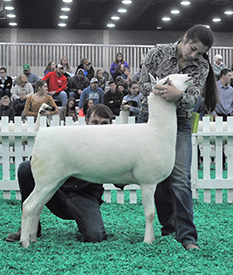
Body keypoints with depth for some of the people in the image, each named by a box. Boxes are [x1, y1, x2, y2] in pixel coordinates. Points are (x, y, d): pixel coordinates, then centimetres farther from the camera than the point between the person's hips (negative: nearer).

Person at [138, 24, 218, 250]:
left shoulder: (202, 67, -2)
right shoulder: (158, 53, -5)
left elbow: (192, 99, -13)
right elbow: (143, 83, -2)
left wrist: (178, 96, -35)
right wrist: (158, 90, -21)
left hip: (179, 124, 0)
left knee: (180, 178, -13)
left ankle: (186, 235, -11)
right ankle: (169, 227, 17)